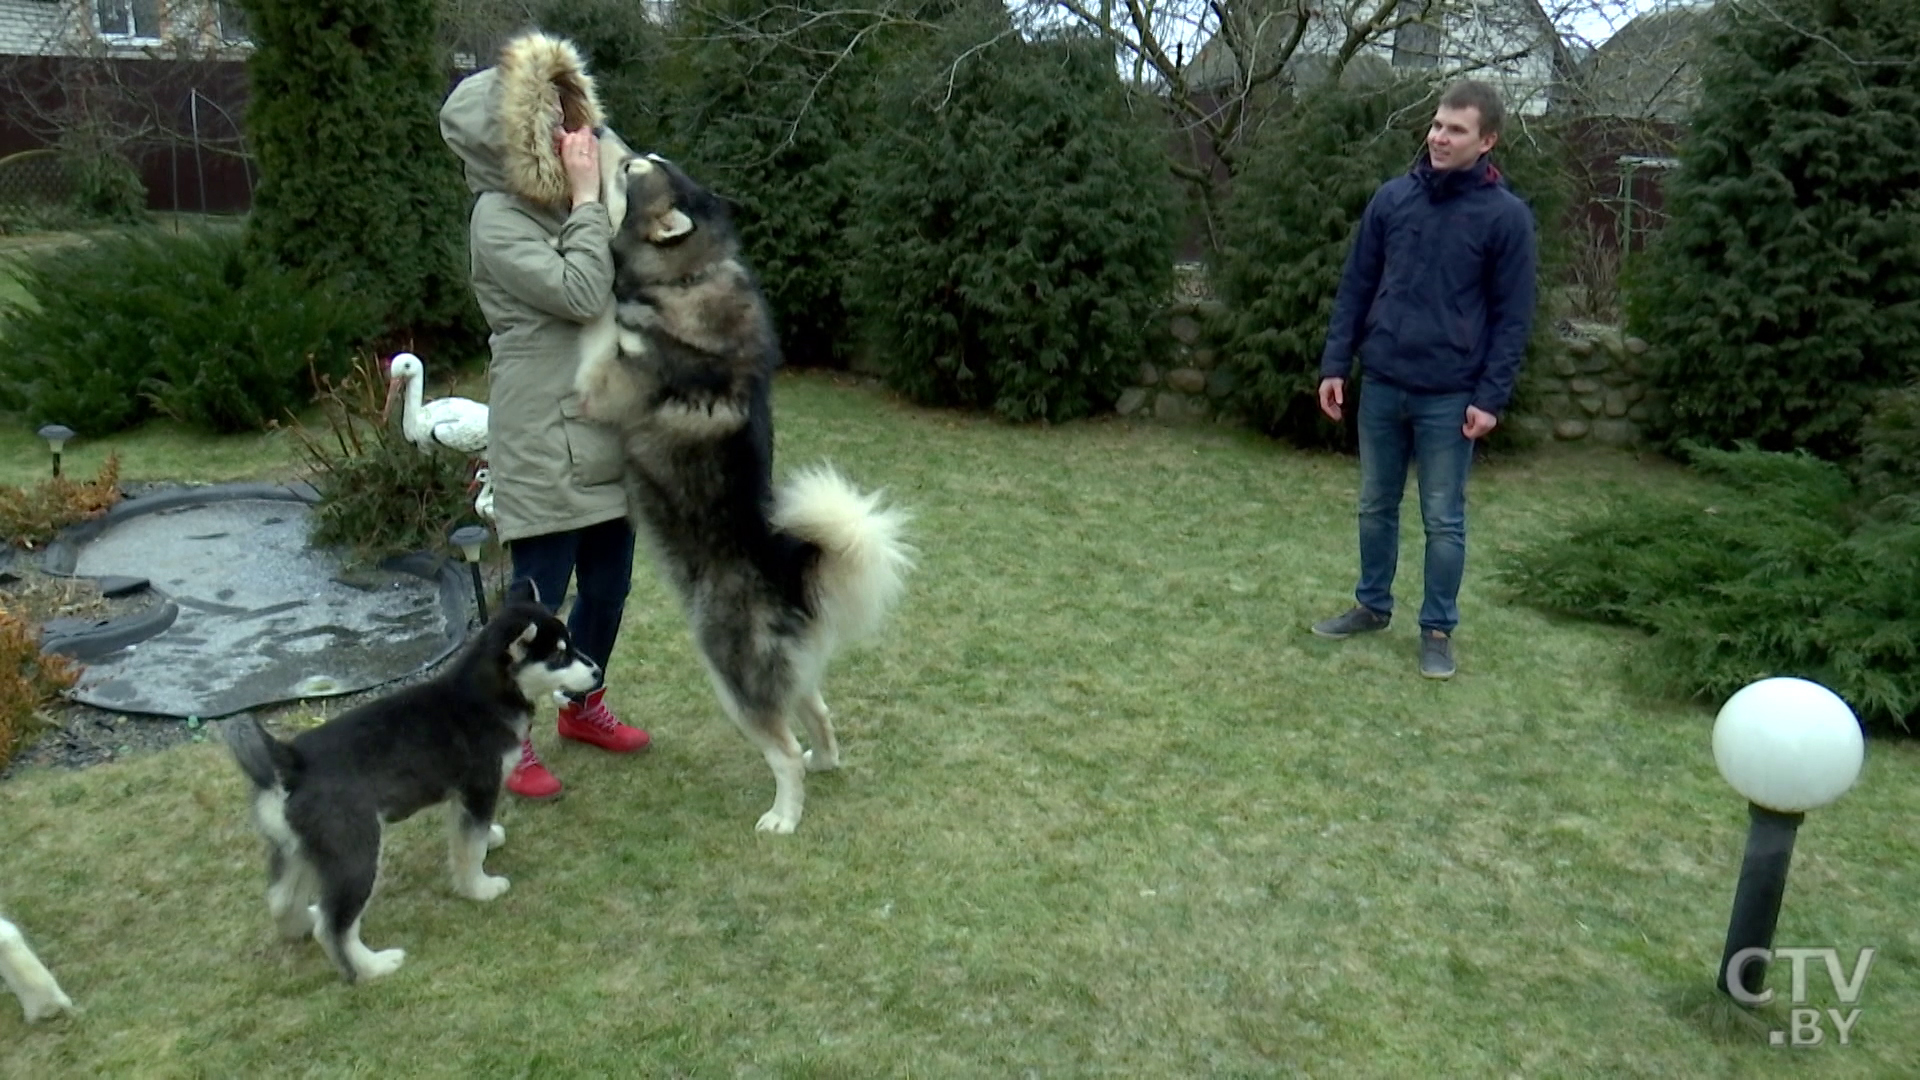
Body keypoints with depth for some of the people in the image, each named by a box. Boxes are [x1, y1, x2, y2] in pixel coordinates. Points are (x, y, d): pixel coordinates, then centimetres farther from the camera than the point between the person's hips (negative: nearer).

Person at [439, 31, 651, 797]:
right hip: (543, 440, -8)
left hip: (607, 430, 8)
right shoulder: (498, 220, -12)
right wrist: (588, 198, -16)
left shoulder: (568, 205, 11)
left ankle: (582, 706, 37)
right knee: (540, 593, 0)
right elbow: (580, 295, -22)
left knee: (607, 584, 16)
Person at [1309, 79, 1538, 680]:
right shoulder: (1392, 197, 4)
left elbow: (1513, 316, -5)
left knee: (1444, 519, 5)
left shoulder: (1506, 215, -6)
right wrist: (1335, 365, 2)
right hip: (1381, 386, 4)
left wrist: (1491, 397, -11)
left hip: (1449, 397, -3)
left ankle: (1438, 629, 19)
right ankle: (1372, 606, 31)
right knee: (1375, 506, 15)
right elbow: (1356, 287, 7)